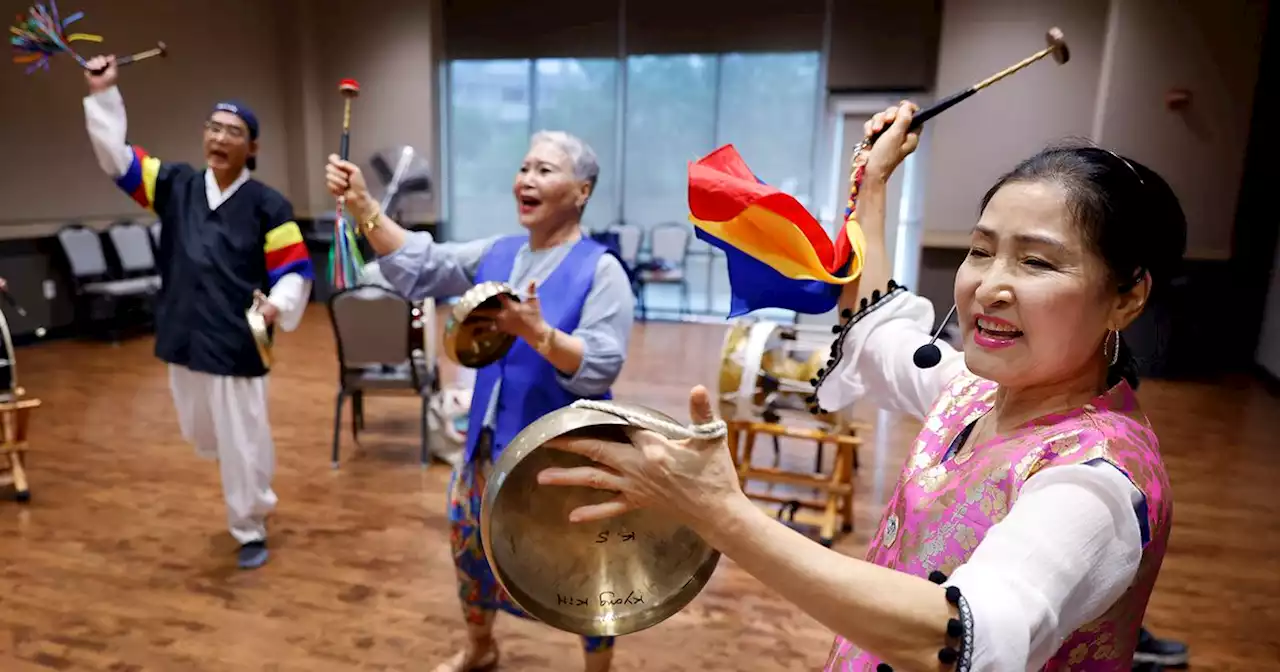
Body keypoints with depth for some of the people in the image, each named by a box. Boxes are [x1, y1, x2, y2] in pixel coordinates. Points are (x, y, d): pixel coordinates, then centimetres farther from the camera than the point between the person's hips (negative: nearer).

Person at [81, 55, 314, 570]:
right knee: (203, 436, 20)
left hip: (238, 342, -5)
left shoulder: (267, 205, -8)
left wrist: (279, 304, -25)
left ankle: (250, 531, 24)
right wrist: (102, 95, 0)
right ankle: (254, 495, 50)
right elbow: (116, 156, 8)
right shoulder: (175, 185, 5)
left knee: (242, 440, 3)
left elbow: (296, 269, -7)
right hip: (183, 338, 5)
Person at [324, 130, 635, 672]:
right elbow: (419, 268, -4)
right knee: (472, 547, 23)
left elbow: (600, 369, -21)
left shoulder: (600, 270, -14)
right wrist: (362, 204, -13)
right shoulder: (497, 254, 4)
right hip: (492, 444, 7)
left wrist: (535, 331, -34)